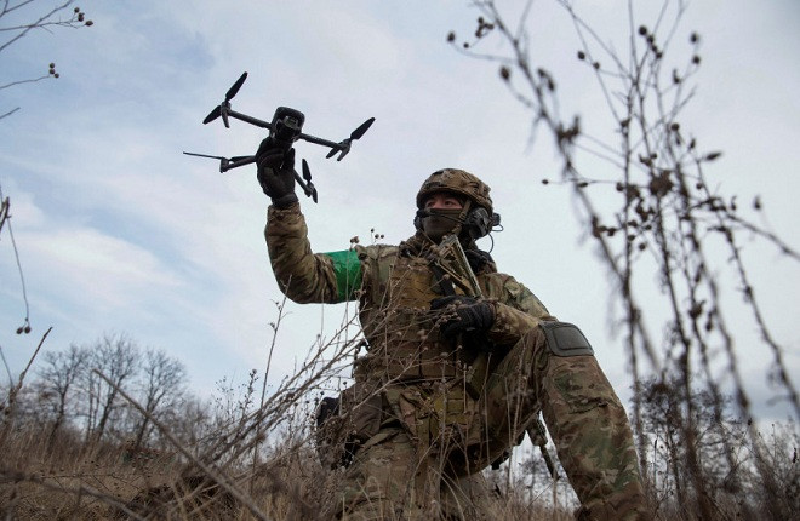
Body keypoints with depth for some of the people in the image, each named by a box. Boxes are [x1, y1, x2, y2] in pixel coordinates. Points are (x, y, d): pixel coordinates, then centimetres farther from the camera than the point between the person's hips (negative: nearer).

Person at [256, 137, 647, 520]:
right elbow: (305, 279, 12)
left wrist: (492, 316, -13)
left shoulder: (502, 289, 23)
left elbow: (553, 338, 7)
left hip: (480, 420, 3)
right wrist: (284, 202, 0)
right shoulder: (384, 264, 22)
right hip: (399, 425, -2)